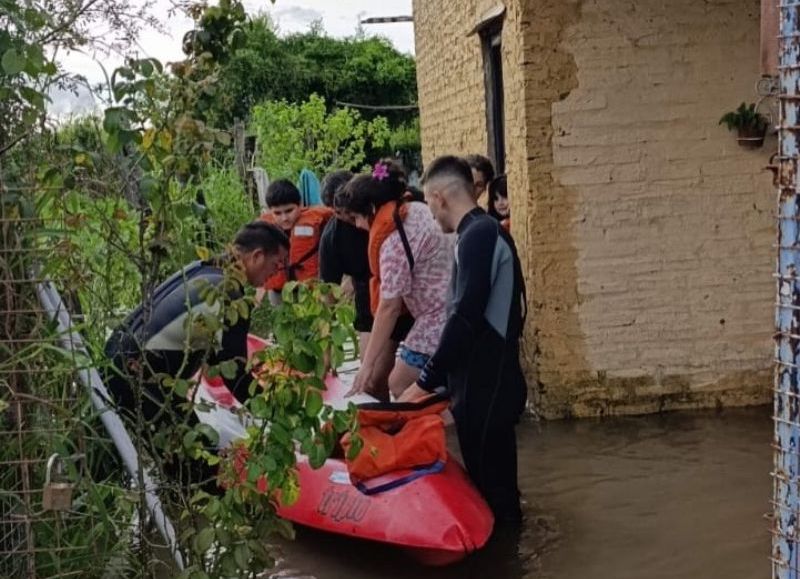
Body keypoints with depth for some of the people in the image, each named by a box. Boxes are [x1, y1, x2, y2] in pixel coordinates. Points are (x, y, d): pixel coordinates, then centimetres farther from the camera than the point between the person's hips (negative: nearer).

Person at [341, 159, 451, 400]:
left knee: (399, 388, 3)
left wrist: (368, 364, -9)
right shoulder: (418, 209, 7)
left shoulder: (395, 241, -19)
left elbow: (389, 307, -16)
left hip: (438, 323, -9)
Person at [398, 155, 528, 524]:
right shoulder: (487, 232, 14)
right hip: (489, 383, 10)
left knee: (490, 487, -2)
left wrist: (426, 382, -17)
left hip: (484, 388, -10)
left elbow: (465, 318, -23)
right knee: (496, 483, 18)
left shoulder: (477, 236, -16)